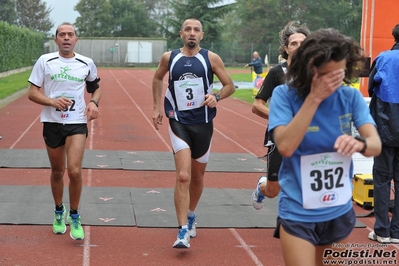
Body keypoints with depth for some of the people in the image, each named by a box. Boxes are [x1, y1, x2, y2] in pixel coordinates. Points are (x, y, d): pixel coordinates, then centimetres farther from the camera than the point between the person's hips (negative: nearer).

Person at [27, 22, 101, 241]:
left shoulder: (87, 63, 2)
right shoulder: (45, 61, -2)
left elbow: (95, 87, 18)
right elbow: (32, 93, -2)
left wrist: (94, 102, -4)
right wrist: (53, 102, -19)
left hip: (77, 123, -1)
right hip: (52, 122, 1)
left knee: (74, 171, -15)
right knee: (57, 172, 12)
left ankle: (74, 217, 5)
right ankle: (59, 212, 36)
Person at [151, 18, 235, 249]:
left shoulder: (211, 58, 0)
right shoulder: (169, 57, 3)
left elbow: (230, 85, 4)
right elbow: (158, 78, 22)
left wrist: (217, 97, -16)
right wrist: (157, 107, 15)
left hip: (203, 123, 1)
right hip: (179, 122, -1)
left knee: (197, 177, 15)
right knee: (183, 176, -17)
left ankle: (191, 217, 41)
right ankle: (183, 232, -14)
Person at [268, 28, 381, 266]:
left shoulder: (351, 97, -4)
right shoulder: (285, 95, -12)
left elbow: (376, 144, -13)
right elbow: (285, 147, -24)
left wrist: (359, 144, -36)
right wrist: (314, 98, -26)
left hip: (340, 212, 4)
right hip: (298, 213, -3)